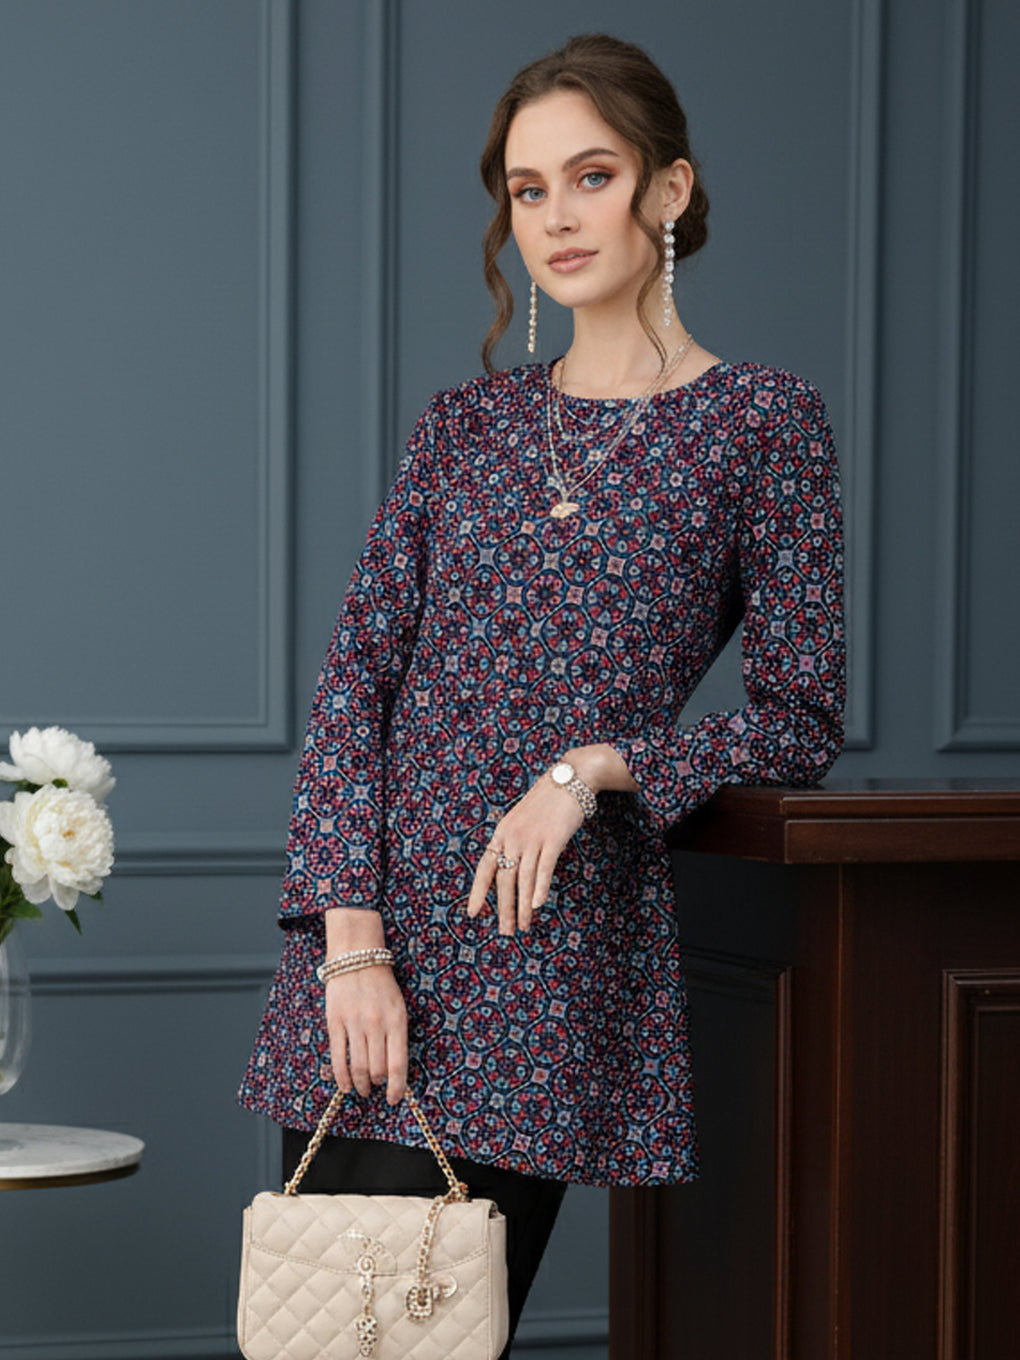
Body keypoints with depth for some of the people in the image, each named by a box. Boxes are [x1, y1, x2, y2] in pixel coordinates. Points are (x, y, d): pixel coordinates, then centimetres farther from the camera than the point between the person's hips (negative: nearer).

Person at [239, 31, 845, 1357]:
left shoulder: (762, 423, 2)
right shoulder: (465, 424, 12)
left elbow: (800, 717, 1)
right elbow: (357, 669, 4)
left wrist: (599, 766, -14)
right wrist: (352, 936, -8)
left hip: (564, 937, -3)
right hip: (383, 902, 3)